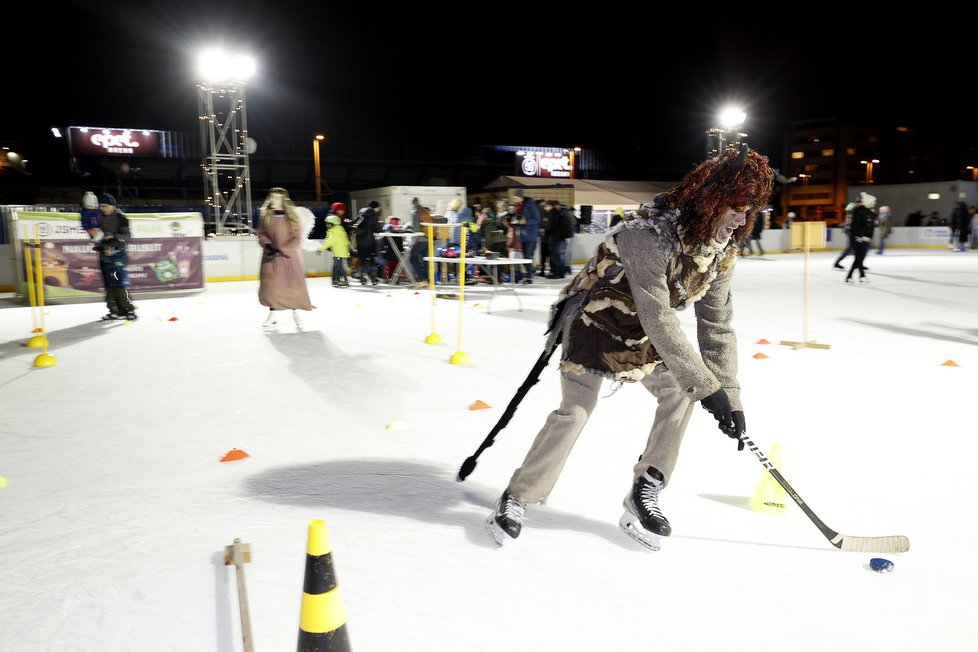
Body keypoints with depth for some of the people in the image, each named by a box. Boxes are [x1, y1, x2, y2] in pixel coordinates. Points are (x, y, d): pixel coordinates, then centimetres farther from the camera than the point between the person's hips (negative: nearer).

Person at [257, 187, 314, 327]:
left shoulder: (292, 216, -7)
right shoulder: (265, 215, 1)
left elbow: (297, 238, -9)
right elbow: (261, 234, 7)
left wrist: (282, 250, -16)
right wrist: (268, 245, -12)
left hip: (290, 256, -2)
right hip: (271, 256, 2)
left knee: (294, 284, 6)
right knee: (270, 284, -3)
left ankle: (296, 311, 26)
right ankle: (273, 313, 10)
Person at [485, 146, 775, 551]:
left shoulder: (721, 248, -10)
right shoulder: (651, 234, -35)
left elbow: (717, 323, -7)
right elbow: (660, 322, -34)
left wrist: (729, 394, -11)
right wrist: (706, 385, -30)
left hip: (645, 329, 7)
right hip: (595, 319, -7)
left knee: (680, 394, -3)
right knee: (575, 412, -10)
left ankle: (643, 494, 9)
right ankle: (516, 499, 4)